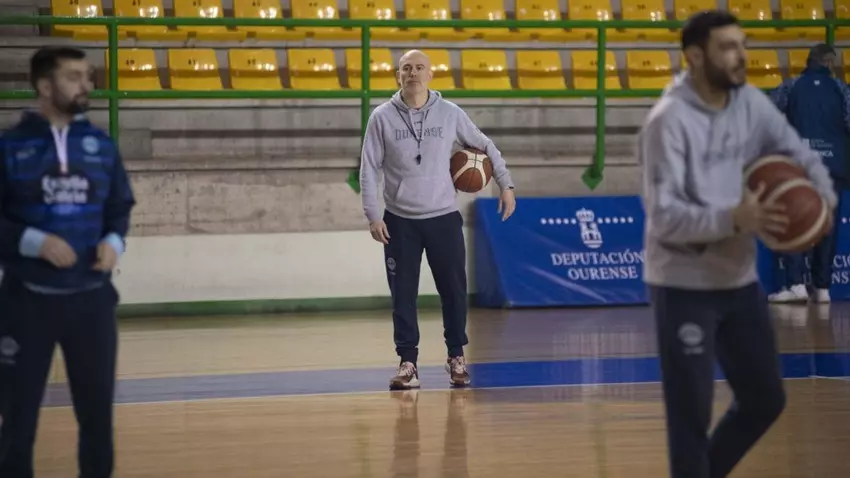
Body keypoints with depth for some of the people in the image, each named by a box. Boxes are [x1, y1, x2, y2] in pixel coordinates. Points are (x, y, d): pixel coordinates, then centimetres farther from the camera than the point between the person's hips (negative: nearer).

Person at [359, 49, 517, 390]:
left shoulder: (450, 114, -1)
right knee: (403, 294, 0)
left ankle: (456, 357, 19)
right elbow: (369, 169, -2)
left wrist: (506, 185, 7)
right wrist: (373, 215, -8)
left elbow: (485, 147, 12)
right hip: (400, 221, -1)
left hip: (443, 218, 1)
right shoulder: (382, 117, -4)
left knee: (454, 290, 4)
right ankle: (408, 363, 7)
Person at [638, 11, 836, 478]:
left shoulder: (751, 103, 2)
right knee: (691, 416, 0)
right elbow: (663, 217, -23)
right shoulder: (669, 121, -19)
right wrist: (733, 219, -37)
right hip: (683, 287, -7)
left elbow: (800, 156, 11)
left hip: (739, 281, 7)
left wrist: (823, 201, -11)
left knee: (765, 400, 14)